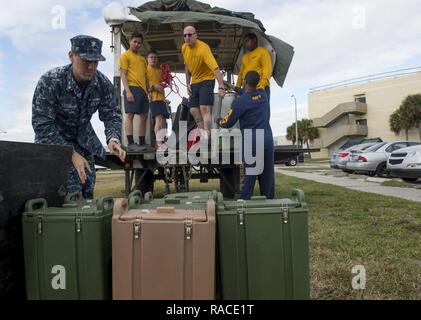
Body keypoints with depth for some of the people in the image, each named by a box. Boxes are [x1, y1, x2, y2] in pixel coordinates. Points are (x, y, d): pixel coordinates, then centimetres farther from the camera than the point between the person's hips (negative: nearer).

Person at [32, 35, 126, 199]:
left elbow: (112, 116, -7)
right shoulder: (50, 81, -25)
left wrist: (113, 139, -30)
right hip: (53, 140, -4)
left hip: (83, 139, 4)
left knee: (87, 193, 6)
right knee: (71, 194, -13)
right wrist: (71, 154, -31)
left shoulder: (104, 84, -14)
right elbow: (42, 125, -24)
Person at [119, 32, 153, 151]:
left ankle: (142, 143, 11)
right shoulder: (125, 56, 4)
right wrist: (128, 91, -17)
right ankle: (130, 144, -14)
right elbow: (123, 75, -5)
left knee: (144, 116, 5)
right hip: (132, 88, -7)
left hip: (143, 90, 8)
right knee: (130, 114, -11)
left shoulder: (142, 59, 25)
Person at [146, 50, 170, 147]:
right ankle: (159, 142, -24)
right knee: (158, 118, -20)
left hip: (161, 97, 7)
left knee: (163, 120, 5)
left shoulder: (160, 70, 22)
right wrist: (153, 87, -17)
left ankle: (163, 142, 10)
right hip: (153, 97, -7)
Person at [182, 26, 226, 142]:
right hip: (194, 82, 7)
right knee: (193, 110, 5)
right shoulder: (184, 48, -1)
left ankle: (207, 138, -20)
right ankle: (203, 135, 17)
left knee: (204, 108, -20)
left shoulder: (203, 48, -23)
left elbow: (215, 68, -33)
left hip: (206, 80, -7)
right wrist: (188, 84, 10)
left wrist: (221, 87, -43)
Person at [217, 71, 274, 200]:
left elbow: (228, 123, -1)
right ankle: (268, 198, 16)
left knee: (250, 172, -1)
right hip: (267, 138, 4)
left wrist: (218, 121, 20)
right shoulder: (263, 94, 9)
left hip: (252, 140, -4)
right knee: (267, 172, 9)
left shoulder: (240, 101, -7)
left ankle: (244, 199, 3)